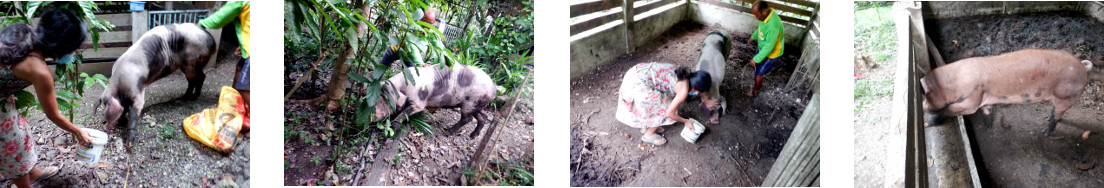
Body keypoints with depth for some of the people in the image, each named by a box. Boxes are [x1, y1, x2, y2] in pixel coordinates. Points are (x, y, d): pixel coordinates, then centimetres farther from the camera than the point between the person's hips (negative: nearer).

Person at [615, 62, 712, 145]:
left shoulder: (685, 73, 9)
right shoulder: (684, 90, -12)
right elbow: (670, 113, -6)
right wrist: (686, 121, 10)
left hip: (637, 71, 8)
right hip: (638, 85, -8)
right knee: (664, 108, 9)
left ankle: (646, 127, 43)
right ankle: (649, 135, 25)